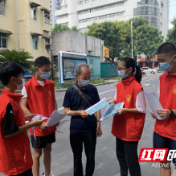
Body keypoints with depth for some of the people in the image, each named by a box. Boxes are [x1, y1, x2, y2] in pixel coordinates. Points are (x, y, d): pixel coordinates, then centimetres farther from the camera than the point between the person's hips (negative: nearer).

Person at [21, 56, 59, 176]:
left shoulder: (51, 84, 1)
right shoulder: (28, 85, -14)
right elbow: (23, 107, -13)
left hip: (51, 126, 5)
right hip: (37, 127, -5)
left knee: (48, 149, 20)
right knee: (37, 153, 11)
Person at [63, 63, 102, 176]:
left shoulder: (93, 89, -2)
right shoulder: (70, 91, -8)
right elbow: (66, 111, -5)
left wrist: (98, 125, 0)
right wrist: (79, 112, -22)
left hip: (91, 128, 1)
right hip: (75, 129, -1)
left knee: (91, 156, 13)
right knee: (77, 156, 16)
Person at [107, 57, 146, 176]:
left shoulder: (137, 87, -19)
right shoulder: (119, 85, 4)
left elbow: (141, 109, -15)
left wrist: (124, 110, -24)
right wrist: (113, 101, -7)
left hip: (131, 128, -8)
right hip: (120, 127, 8)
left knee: (130, 158, 4)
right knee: (120, 154, 21)